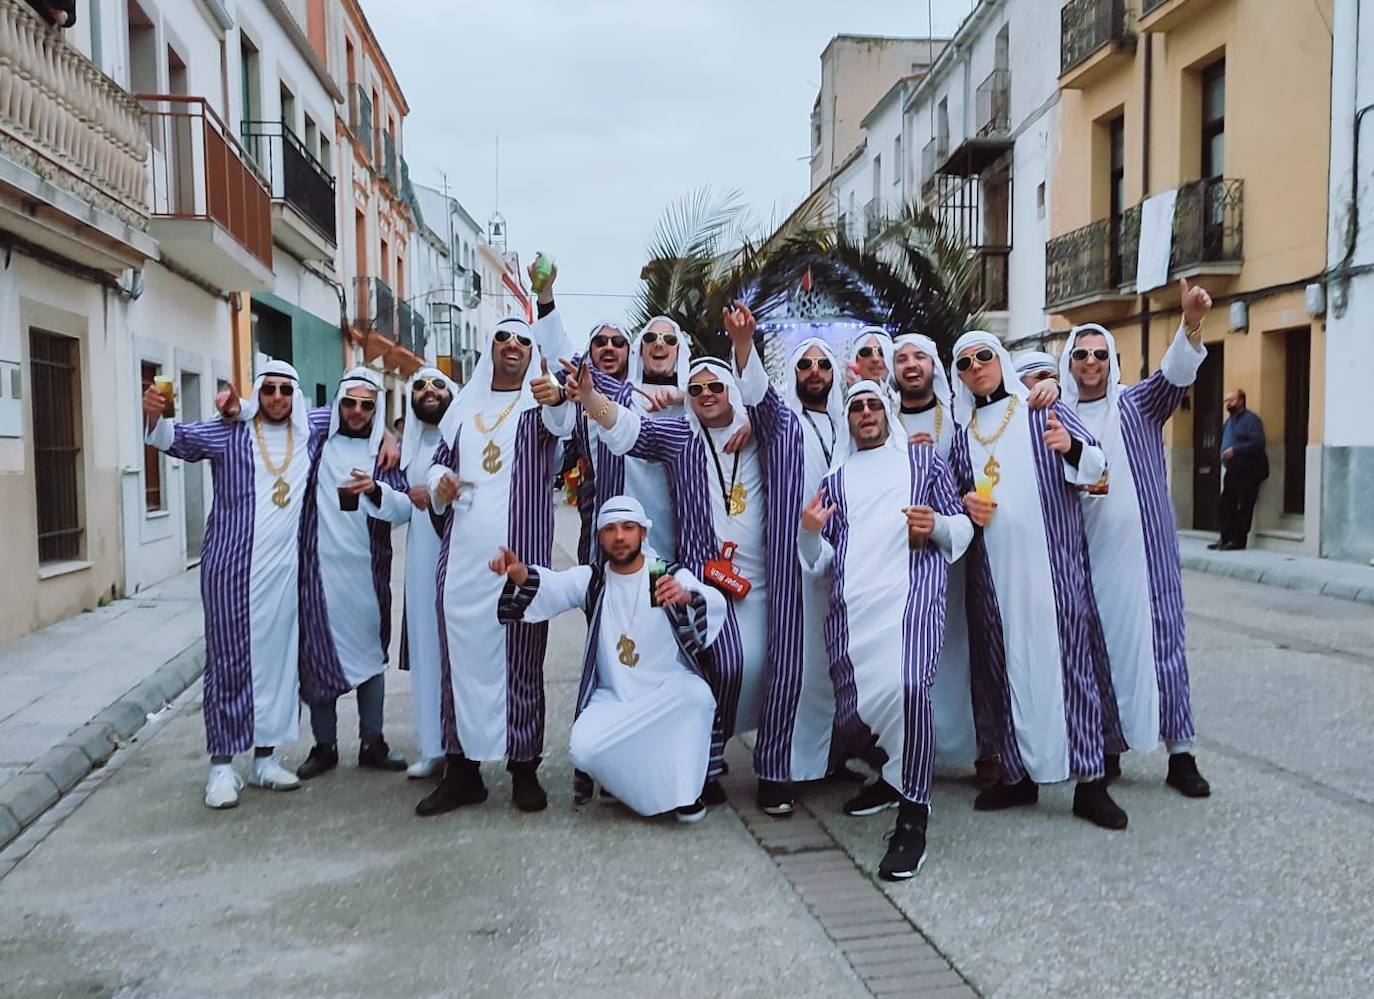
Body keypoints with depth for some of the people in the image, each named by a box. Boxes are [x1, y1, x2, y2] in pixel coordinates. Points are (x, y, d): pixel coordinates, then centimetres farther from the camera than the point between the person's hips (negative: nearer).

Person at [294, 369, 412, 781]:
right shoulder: (316, 442, 6)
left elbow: (405, 509, -5)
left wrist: (375, 489, -23)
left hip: (368, 569, 1)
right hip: (319, 566, -1)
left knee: (370, 652, 8)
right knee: (318, 652, 2)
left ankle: (372, 743, 19)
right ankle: (324, 746, 15)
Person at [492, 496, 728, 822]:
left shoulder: (672, 576, -4)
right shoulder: (591, 579, 4)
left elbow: (715, 603, -23)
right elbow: (550, 586, -15)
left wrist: (687, 597, -48)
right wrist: (520, 574, -39)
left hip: (670, 695, -1)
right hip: (612, 698, 1)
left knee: (697, 693, -32)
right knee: (583, 747, -25)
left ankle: (686, 791, -11)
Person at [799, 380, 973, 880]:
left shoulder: (924, 459, 22)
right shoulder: (835, 478, 28)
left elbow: (963, 526, 16)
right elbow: (824, 556, 23)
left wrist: (937, 525, -7)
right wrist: (810, 532, 0)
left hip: (912, 589, -3)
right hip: (850, 600, 3)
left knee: (907, 686, -28)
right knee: (851, 713, -5)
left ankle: (912, 816, -14)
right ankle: (893, 773, 28)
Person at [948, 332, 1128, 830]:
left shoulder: (1044, 413, 5)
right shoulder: (962, 434, 15)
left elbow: (1096, 465, -3)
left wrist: (1072, 447, -24)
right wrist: (965, 504, -1)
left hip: (1053, 564, -3)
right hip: (993, 570, 4)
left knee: (1067, 656, -6)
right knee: (1003, 663, 5)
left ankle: (1088, 781, 1)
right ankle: (1018, 773, 17)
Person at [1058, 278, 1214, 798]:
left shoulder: (1137, 404, 5)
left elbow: (1175, 373, -15)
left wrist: (1191, 324, -32)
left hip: (1143, 546, -1)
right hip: (1086, 551, 1)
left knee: (1159, 637, 0)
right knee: (1097, 645, 5)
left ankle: (1180, 753, 9)